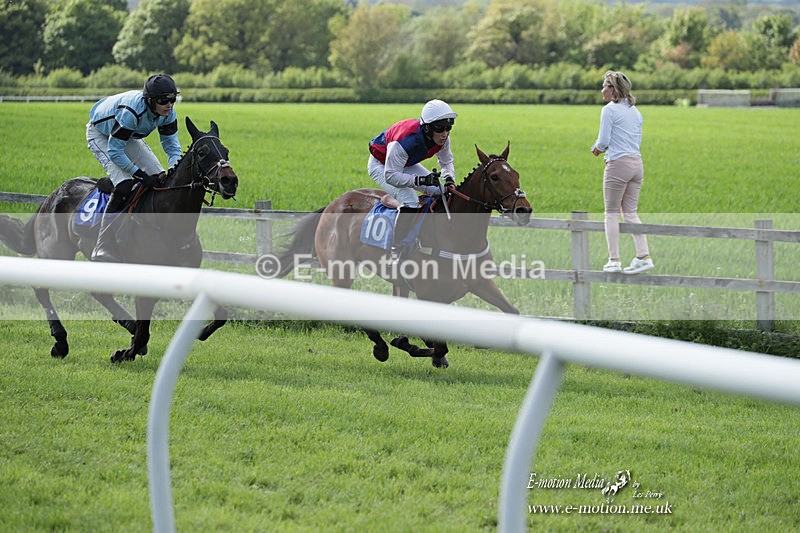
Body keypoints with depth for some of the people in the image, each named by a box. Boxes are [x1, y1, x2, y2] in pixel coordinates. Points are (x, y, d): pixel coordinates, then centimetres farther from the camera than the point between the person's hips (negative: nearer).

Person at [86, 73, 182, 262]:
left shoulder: (168, 113, -20)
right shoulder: (131, 112, -41)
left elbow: (172, 144, -8)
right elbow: (114, 151, -35)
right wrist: (140, 175, -34)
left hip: (129, 136, 8)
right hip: (100, 135, -8)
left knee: (159, 178, -3)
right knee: (123, 186, -25)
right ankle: (103, 252, -23)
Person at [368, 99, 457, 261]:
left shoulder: (442, 138, -20)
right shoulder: (404, 141, -43)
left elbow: (446, 161, 1)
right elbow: (390, 175, -40)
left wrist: (449, 178, -22)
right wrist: (420, 180, -52)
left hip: (406, 164, 8)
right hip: (381, 166, -8)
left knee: (441, 192, -4)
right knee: (410, 201, -28)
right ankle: (396, 250, -18)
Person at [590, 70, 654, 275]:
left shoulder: (609, 110, -10)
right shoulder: (635, 111, 14)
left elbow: (603, 141, -12)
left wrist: (597, 147, 11)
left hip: (618, 165, -7)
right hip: (637, 164, 7)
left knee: (612, 213, 2)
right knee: (631, 212, 11)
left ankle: (614, 260, 1)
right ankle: (644, 256, 3)